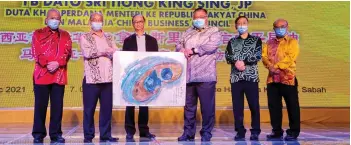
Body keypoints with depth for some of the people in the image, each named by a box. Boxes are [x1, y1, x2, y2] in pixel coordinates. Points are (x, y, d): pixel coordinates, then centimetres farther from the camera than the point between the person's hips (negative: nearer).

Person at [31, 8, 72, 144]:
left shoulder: (65, 35, 14)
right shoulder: (38, 33, 9)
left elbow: (67, 52, 2)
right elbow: (36, 52, -2)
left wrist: (57, 63, -13)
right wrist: (47, 64, -14)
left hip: (59, 74, 2)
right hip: (42, 73, -2)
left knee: (57, 105, 2)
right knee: (40, 105, 0)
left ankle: (56, 134, 9)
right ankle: (38, 134, 8)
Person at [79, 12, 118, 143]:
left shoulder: (109, 38, 18)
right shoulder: (85, 37, 6)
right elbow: (87, 53, -12)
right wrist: (105, 51, -8)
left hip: (108, 78, 3)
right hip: (92, 78, -3)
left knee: (107, 108, 4)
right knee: (89, 108, 0)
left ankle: (105, 135, 11)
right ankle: (88, 136, 9)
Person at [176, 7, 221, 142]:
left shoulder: (214, 31, 6)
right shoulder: (188, 32, 22)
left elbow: (212, 46, -11)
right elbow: (178, 45, 14)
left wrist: (192, 50, -8)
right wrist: (183, 50, -10)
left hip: (206, 76, -4)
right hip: (188, 76, 4)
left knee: (207, 106, 0)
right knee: (189, 106, 9)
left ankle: (206, 133, 11)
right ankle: (188, 132, 18)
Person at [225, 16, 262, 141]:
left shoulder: (256, 40, 10)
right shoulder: (232, 42, 15)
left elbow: (258, 55, -5)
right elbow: (228, 56, 0)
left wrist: (243, 62, -14)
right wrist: (236, 62, -19)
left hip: (251, 77, -2)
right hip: (236, 77, 2)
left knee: (254, 105, -2)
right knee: (237, 106, 3)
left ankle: (255, 132, 8)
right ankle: (240, 132, 11)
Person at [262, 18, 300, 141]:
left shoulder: (292, 42, 4)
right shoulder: (269, 43, 17)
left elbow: (290, 58, -11)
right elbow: (264, 56, 4)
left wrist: (276, 66, -17)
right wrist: (270, 66, -16)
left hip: (288, 78, -4)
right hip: (272, 79, 4)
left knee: (292, 106, 0)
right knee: (274, 106, 6)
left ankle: (293, 132, 9)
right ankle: (277, 131, 15)